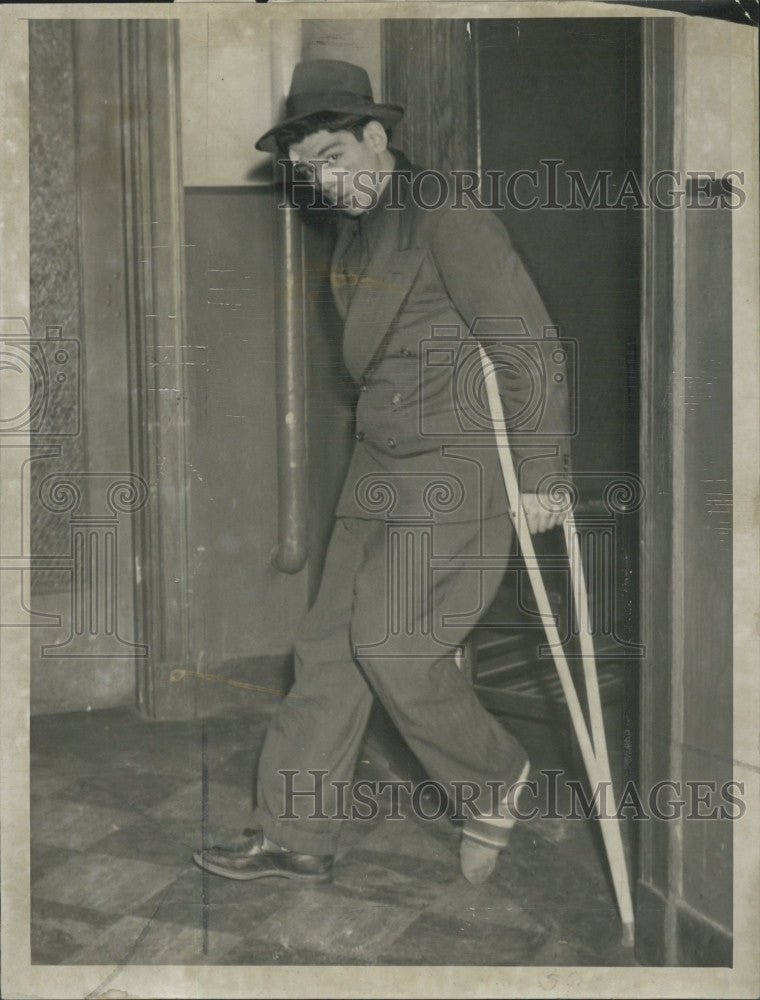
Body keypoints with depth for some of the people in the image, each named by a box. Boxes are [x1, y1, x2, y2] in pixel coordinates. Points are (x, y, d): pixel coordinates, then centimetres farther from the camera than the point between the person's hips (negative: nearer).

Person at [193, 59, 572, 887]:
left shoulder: (450, 222, -14)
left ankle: (494, 781, 18)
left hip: (459, 476, -9)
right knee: (331, 641, 7)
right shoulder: (356, 233, 13)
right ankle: (295, 836, 17)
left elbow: (531, 347, -15)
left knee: (393, 647, -8)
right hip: (381, 470, 9)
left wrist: (538, 474, -13)